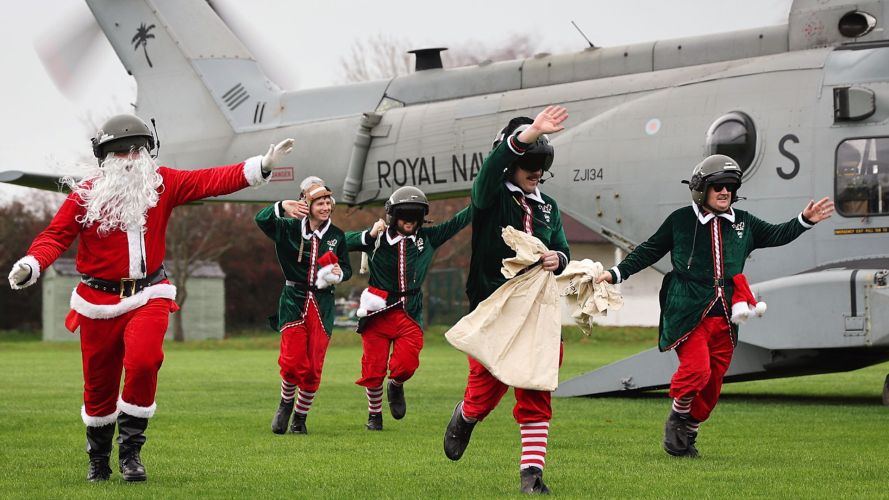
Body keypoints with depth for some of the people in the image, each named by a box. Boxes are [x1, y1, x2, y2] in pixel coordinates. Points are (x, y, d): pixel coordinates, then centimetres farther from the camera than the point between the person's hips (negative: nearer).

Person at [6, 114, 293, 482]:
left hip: (148, 296, 0)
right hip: (99, 300, 0)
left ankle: (131, 448, -8)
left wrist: (261, 166, -14)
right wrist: (30, 265, -25)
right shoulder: (86, 194, -4)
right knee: (99, 384, 7)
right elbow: (56, 234, -6)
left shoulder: (163, 184, 1)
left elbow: (211, 181, -4)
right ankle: (98, 457, 32)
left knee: (144, 361, -25)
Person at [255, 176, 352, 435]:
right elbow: (261, 220, -15)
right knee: (292, 362, -13)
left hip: (323, 305, 2)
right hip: (294, 300, -2)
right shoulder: (289, 229, 1)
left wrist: (339, 274, -9)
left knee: (314, 369, 0)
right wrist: (281, 207, -35)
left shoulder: (336, 236, 9)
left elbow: (347, 268, 15)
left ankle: (300, 416, 17)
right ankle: (286, 403, 16)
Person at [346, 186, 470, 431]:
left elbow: (457, 222, 2)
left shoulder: (427, 238, 4)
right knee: (374, 369, 2)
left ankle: (396, 386, 23)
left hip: (409, 313, 1)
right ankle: (374, 413, 25)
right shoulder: (379, 238, -3)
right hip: (379, 310, -1)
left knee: (406, 365, -13)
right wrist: (369, 236, -21)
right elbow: (344, 242, -8)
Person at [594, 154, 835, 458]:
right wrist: (616, 274, 5)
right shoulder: (681, 220, 2)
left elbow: (776, 235, 22)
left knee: (712, 383, 7)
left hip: (724, 317, 5)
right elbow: (649, 251, 10)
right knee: (696, 368, -22)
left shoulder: (743, 222, 13)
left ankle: (689, 433, 26)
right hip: (688, 313, -5)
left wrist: (805, 220, 7)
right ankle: (677, 418, 5)